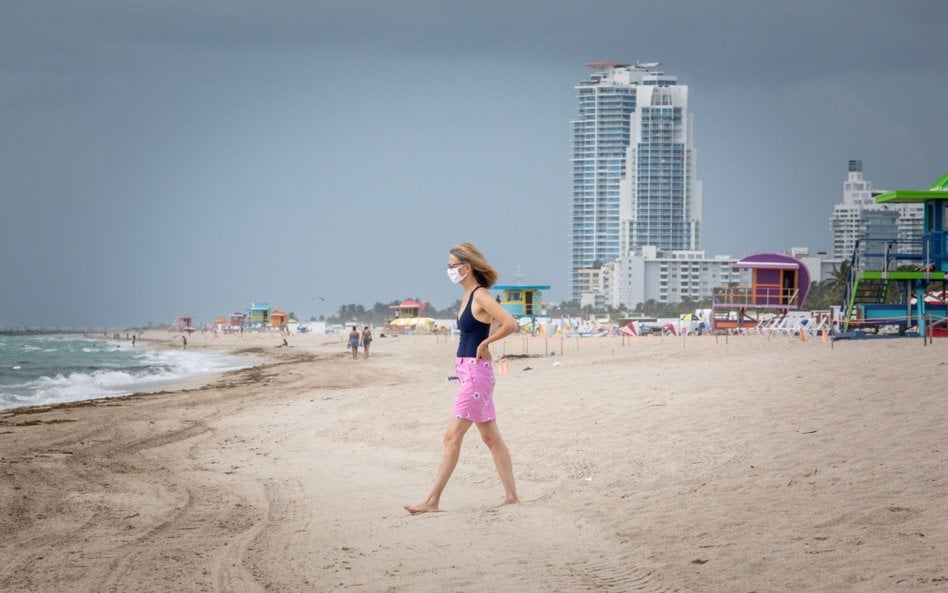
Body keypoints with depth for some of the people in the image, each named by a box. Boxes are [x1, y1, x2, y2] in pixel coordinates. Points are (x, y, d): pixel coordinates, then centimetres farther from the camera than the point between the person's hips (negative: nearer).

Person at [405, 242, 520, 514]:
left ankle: (432, 500, -6)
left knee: (452, 437, -8)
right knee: (491, 437, 12)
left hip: (476, 372, -10)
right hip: (466, 371, 10)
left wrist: (485, 343, -15)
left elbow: (510, 324, -25)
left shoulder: (480, 296, -15)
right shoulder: (468, 296, 12)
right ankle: (512, 495, 16)